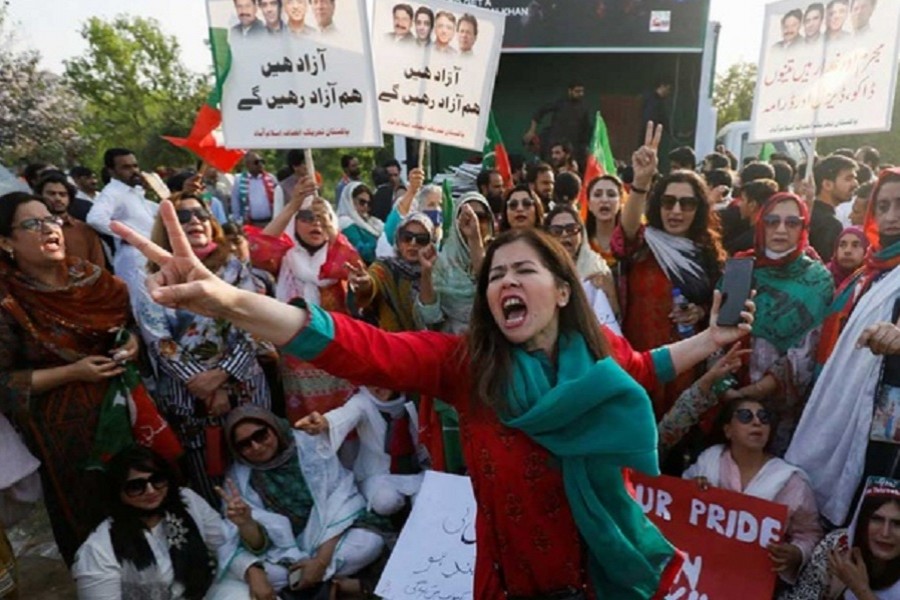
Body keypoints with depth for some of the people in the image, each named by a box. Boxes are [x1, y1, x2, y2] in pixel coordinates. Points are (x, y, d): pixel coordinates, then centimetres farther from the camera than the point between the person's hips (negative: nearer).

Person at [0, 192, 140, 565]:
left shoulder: (86, 274, -2)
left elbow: (130, 317, 11)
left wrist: (133, 339, -10)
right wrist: (71, 372, -20)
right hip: (65, 428, -4)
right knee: (90, 512, 13)